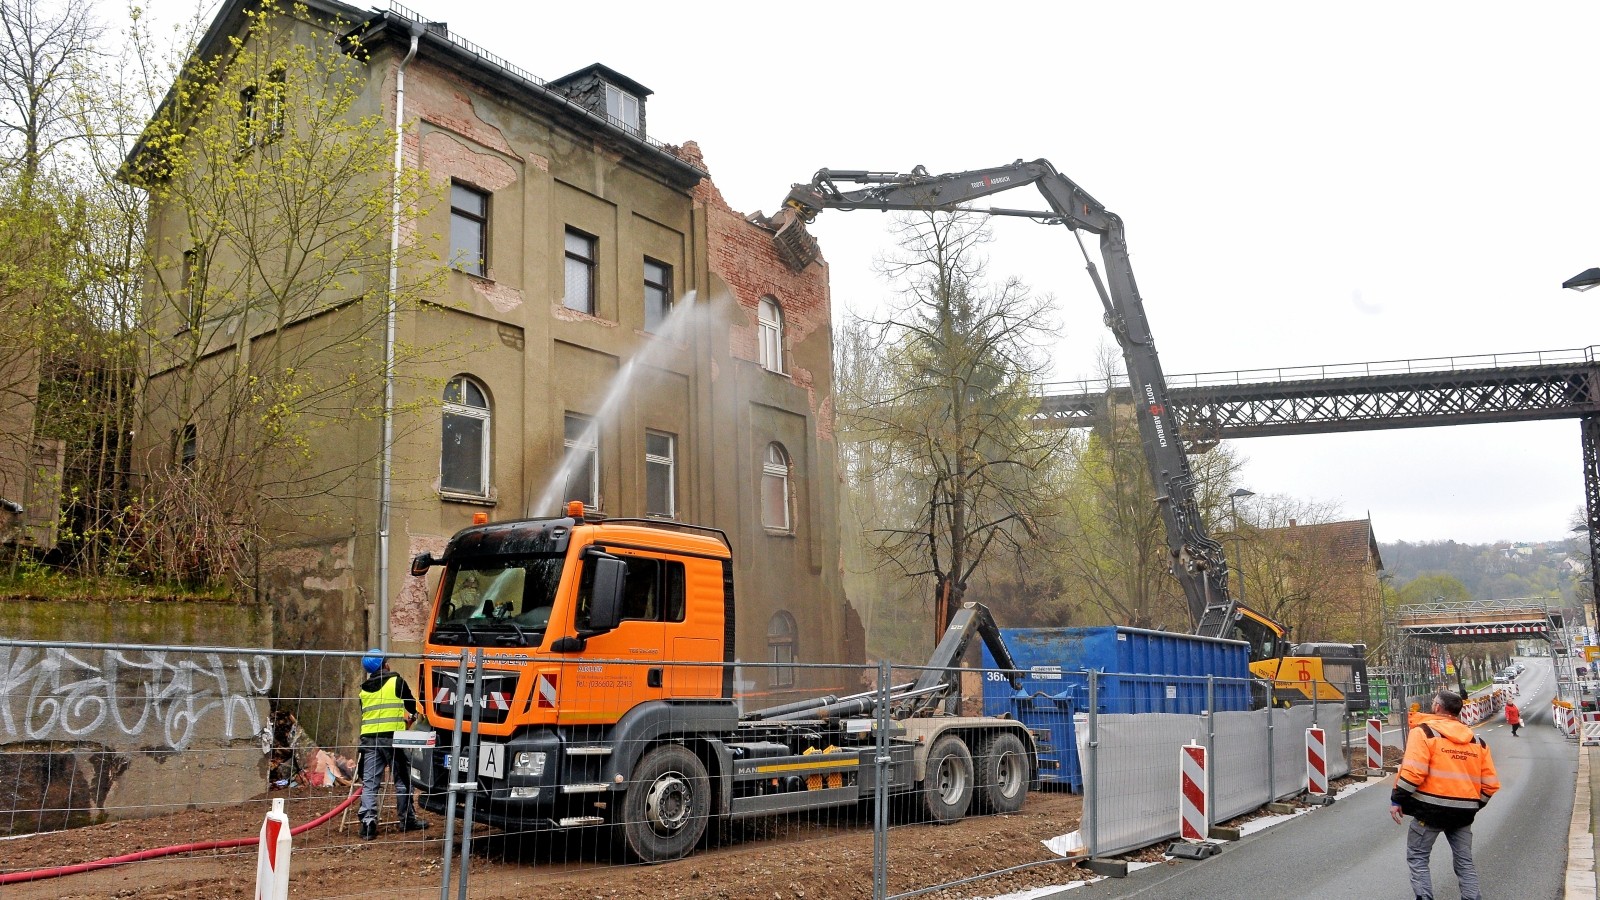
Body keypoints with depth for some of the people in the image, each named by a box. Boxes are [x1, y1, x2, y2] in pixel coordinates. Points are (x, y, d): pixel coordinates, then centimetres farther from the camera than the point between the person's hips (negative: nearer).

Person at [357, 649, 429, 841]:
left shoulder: (364, 689, 15)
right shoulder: (395, 680, 2)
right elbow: (411, 704, 12)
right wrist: (412, 716, 36)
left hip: (368, 737, 4)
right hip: (392, 736, -4)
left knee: (369, 783, 3)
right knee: (402, 779, 8)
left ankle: (368, 820, -11)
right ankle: (407, 820, 14)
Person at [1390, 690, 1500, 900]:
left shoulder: (1424, 732, -7)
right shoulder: (1477, 741, 12)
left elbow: (1412, 771, -17)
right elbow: (1490, 783, 9)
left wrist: (1397, 799, -9)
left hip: (1431, 808, -5)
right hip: (1464, 811, 5)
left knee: (1417, 857, 7)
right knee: (1465, 860, 17)